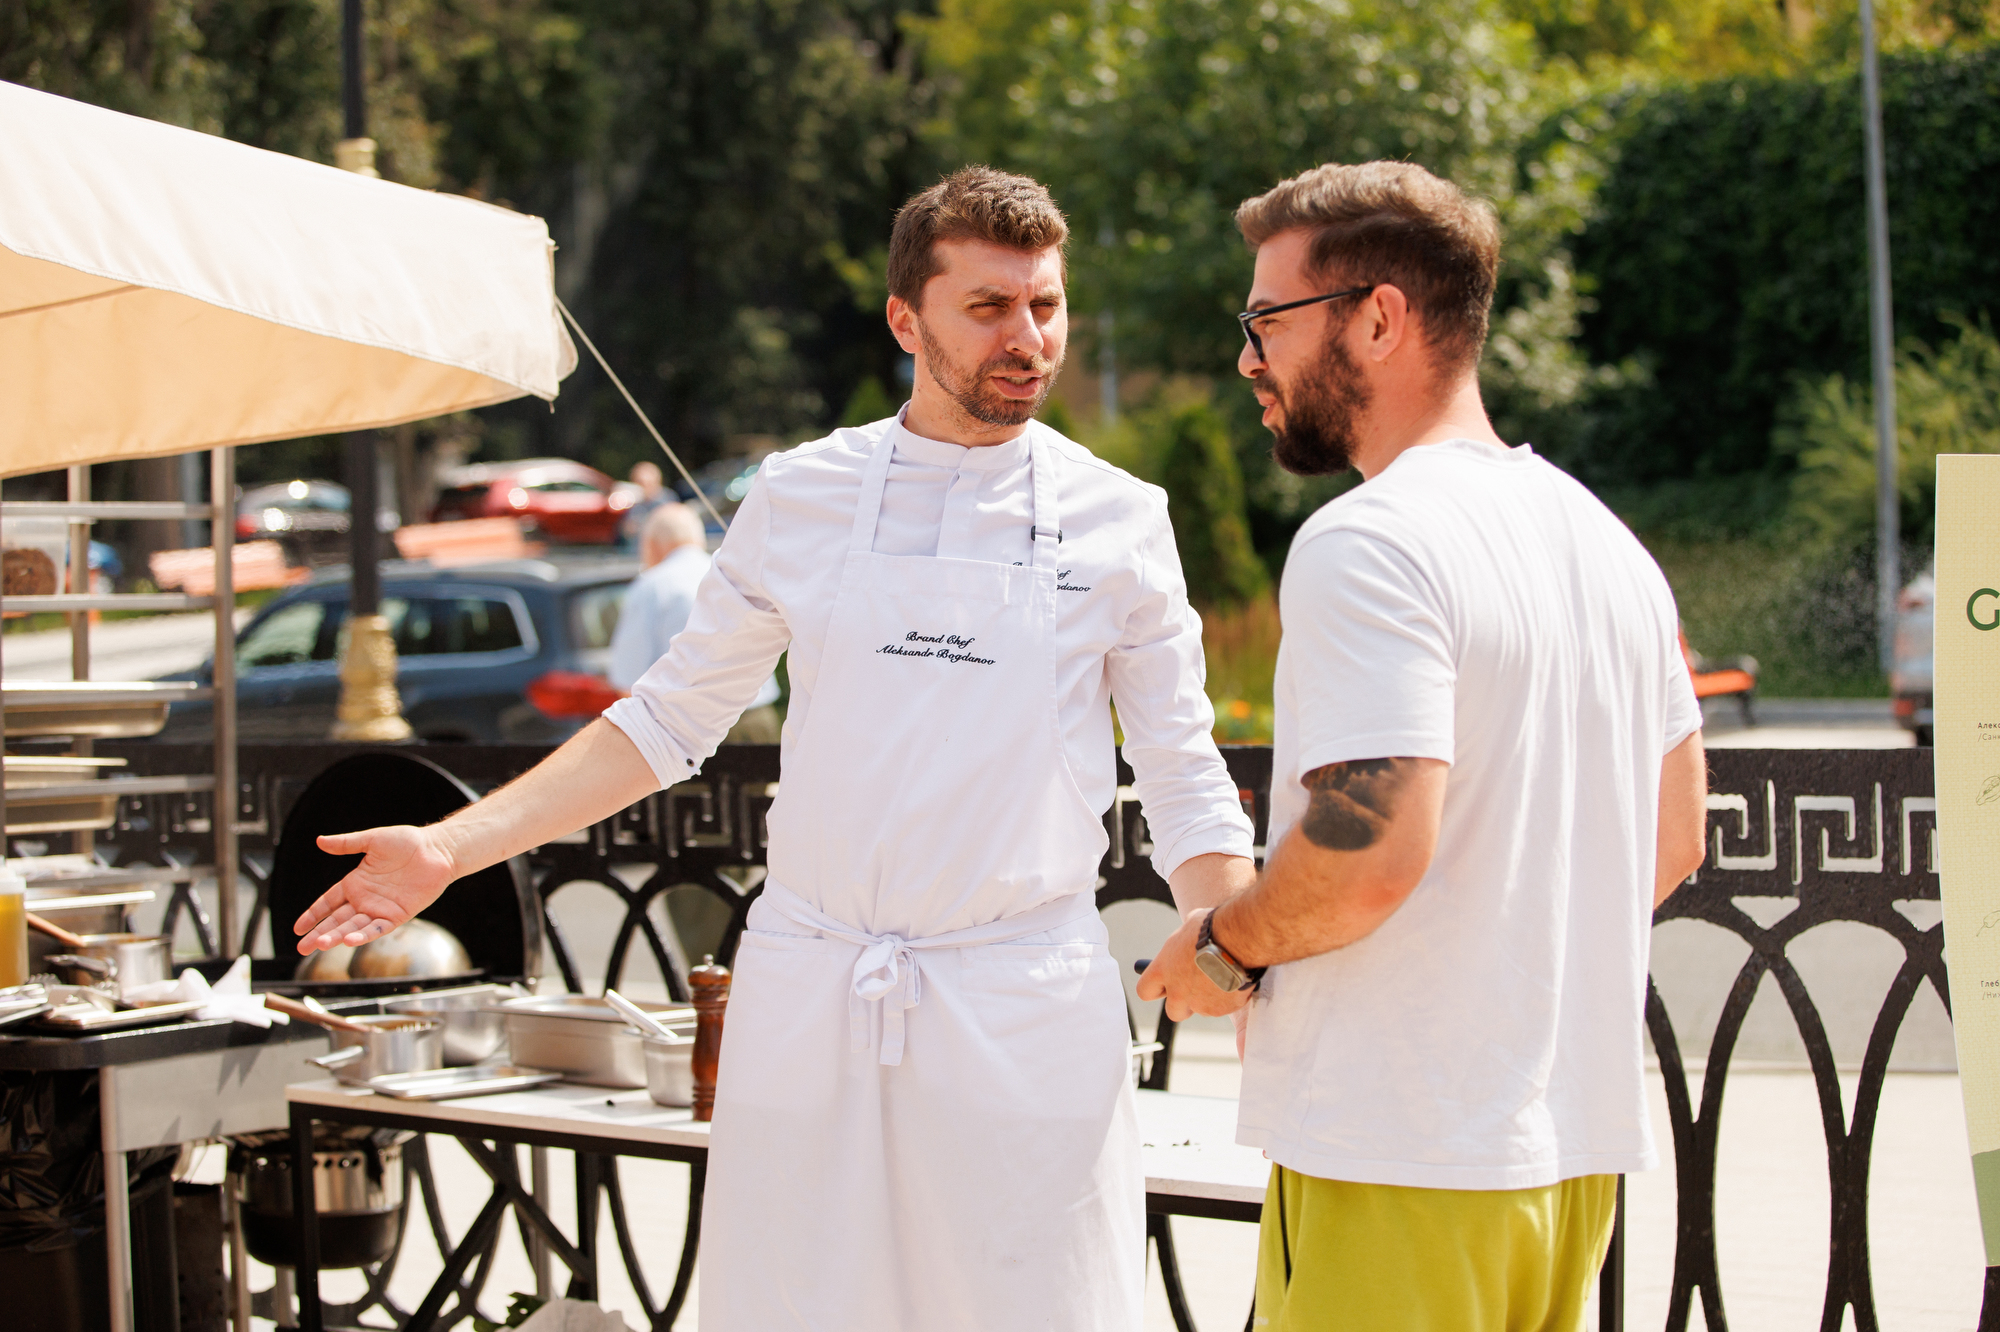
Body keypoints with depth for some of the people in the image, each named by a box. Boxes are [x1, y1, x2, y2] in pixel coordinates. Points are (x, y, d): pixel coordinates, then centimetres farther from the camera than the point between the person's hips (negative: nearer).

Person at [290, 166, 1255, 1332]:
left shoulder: (1120, 522, 2)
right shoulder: (801, 499, 5)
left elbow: (1186, 785, 7)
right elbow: (673, 720, 12)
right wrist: (450, 846, 5)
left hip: (1027, 1016, -1)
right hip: (806, 1004, 1)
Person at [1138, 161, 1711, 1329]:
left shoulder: (1368, 543, -16)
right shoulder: (1605, 539, 13)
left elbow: (1373, 850, -25)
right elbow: (1674, 843, 19)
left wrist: (1224, 950, -8)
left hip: (1404, 1161, -9)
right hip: (1582, 1140, 9)